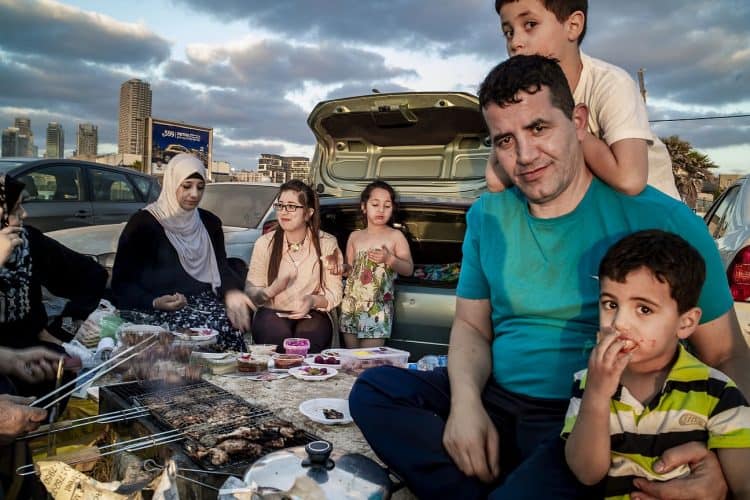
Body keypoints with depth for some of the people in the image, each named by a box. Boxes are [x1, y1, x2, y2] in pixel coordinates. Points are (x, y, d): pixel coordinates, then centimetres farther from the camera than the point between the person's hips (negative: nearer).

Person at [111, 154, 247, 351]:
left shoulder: (210, 222, 15)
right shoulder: (144, 222, 0)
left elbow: (222, 269, 16)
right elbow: (122, 282, 0)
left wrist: (236, 295, -6)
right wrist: (155, 303, -18)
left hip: (204, 303, 4)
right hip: (160, 312, -4)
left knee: (233, 326, -27)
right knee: (211, 328, -31)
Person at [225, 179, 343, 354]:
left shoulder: (327, 243, 0)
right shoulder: (265, 243, 1)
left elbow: (334, 295, -2)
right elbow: (250, 292, 0)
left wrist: (313, 301, -23)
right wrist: (270, 291, -22)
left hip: (312, 314, 0)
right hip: (272, 313, 0)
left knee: (309, 337, -31)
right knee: (278, 336, -31)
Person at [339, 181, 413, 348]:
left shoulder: (395, 236, -1)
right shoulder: (355, 236, 9)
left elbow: (409, 269, -2)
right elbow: (350, 268, 14)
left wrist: (389, 259, -18)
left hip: (378, 306, -3)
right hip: (351, 303, 4)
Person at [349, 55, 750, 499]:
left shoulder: (660, 219, -8)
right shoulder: (487, 216, 5)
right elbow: (471, 325, 10)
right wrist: (466, 401, -11)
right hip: (496, 403, 6)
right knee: (374, 389, -12)